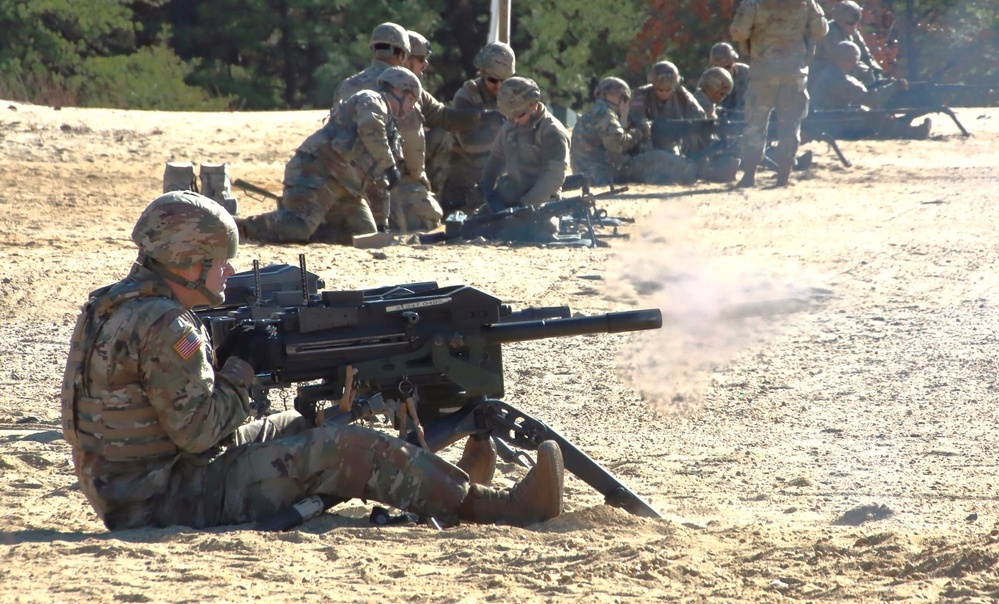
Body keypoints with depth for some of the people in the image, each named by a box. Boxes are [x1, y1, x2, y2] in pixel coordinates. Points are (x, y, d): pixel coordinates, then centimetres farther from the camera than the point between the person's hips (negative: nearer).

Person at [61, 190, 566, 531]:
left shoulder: (114, 305, 10)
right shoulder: (163, 327, -21)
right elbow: (200, 431, -21)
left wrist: (223, 360, 4)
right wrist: (240, 369, -7)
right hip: (167, 500, -10)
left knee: (297, 427, 20)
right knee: (345, 449, -10)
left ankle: (443, 484, 21)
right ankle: (497, 508, -4)